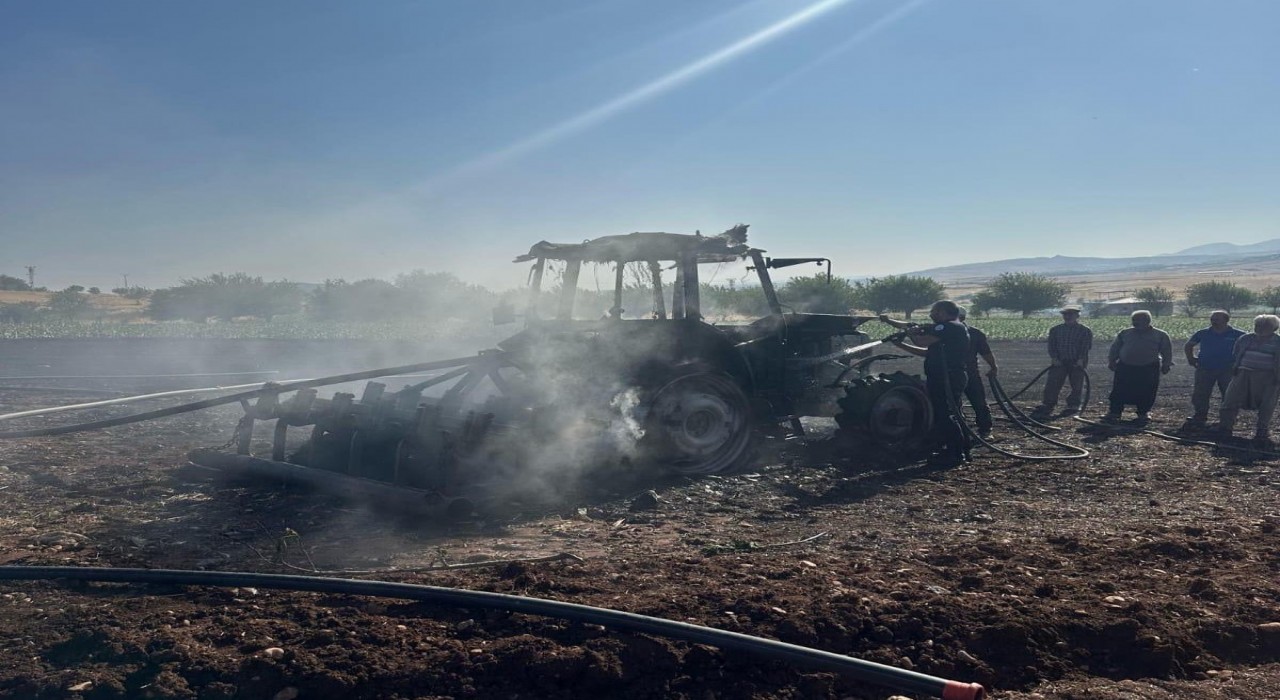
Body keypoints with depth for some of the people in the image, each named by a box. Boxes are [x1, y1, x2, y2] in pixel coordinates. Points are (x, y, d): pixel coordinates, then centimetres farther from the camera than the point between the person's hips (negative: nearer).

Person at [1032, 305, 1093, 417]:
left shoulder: (1085, 331, 3)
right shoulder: (1055, 330, 10)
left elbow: (1086, 346, -3)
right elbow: (1051, 345, 6)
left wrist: (1081, 360, -15)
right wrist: (1054, 358, -8)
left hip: (1077, 363, -1)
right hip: (1059, 362, 1)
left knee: (1077, 386, 4)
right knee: (1052, 384, -4)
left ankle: (1073, 406, 15)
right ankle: (1046, 406, -3)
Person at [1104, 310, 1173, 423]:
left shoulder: (1160, 335, 6)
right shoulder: (1124, 333, 11)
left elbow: (1167, 351, 9)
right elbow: (1115, 349, 16)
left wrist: (1166, 365, 2)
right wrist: (1112, 361, 9)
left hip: (1149, 369, -1)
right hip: (1125, 367, 2)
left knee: (1146, 392, 1)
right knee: (1119, 391, -2)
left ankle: (1144, 413, 16)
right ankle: (1115, 412, 2)